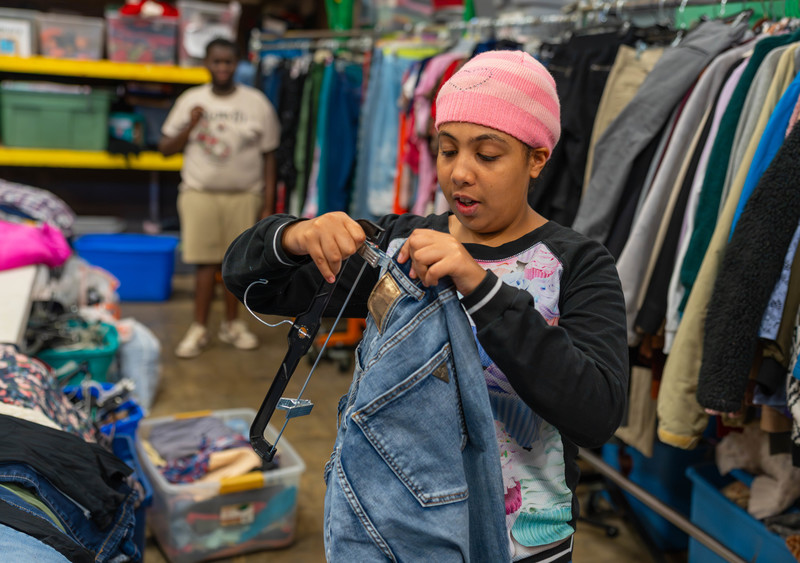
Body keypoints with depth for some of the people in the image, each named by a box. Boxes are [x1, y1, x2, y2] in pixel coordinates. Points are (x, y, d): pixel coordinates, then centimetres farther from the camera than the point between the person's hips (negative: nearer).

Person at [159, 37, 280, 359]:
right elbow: (165, 148, 7)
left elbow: (269, 156, 3)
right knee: (206, 262, -2)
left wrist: (268, 205, -1)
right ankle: (199, 329, 10)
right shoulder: (191, 100, 5)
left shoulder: (257, 103, 2)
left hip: (244, 196, 0)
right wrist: (190, 126, -11)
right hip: (200, 193, 0)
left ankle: (232, 324, 22)